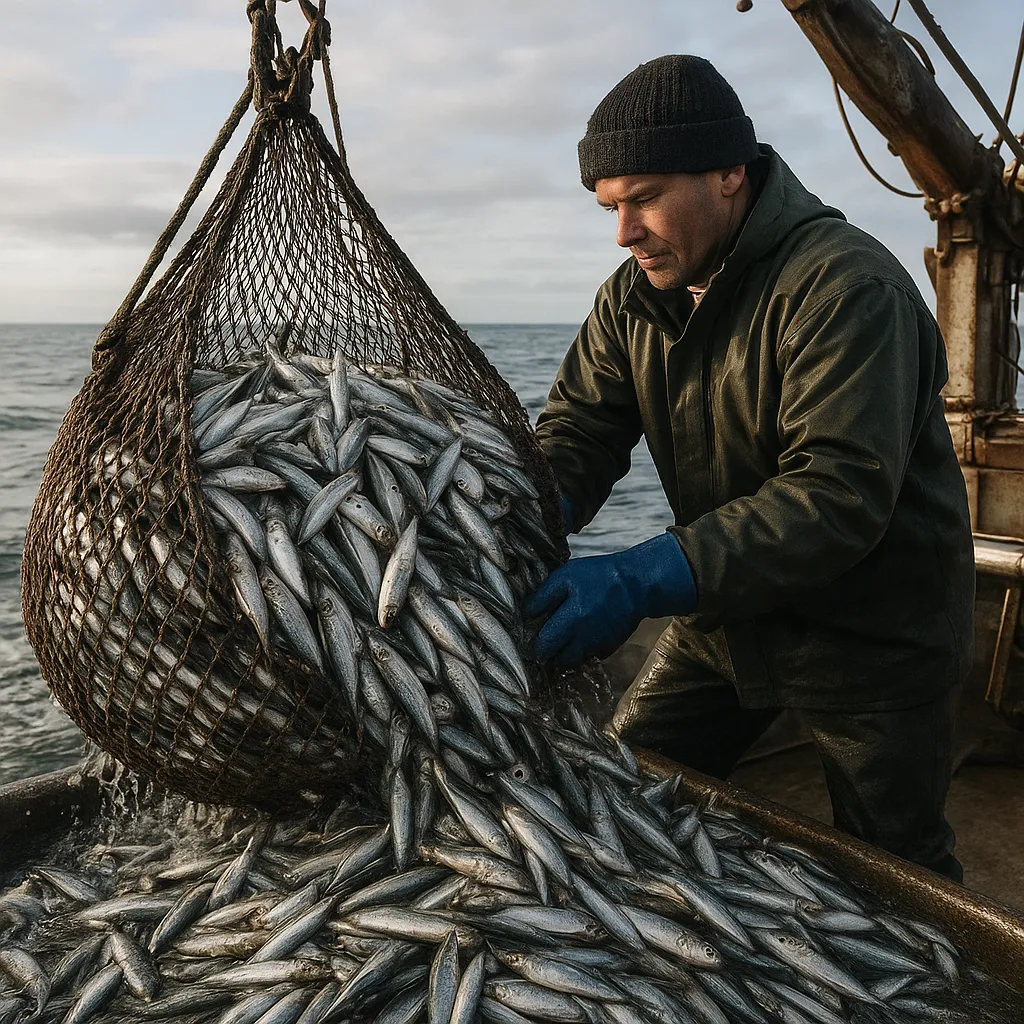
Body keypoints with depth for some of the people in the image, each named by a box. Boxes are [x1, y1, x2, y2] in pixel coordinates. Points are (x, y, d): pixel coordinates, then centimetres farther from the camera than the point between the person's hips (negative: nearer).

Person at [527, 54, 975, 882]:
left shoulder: (846, 286, -25)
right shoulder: (635, 295, -1)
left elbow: (839, 494, -34)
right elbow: (579, 429, -4)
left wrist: (643, 581, -42)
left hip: (870, 635, -6)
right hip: (724, 616, 6)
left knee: (894, 878, 10)